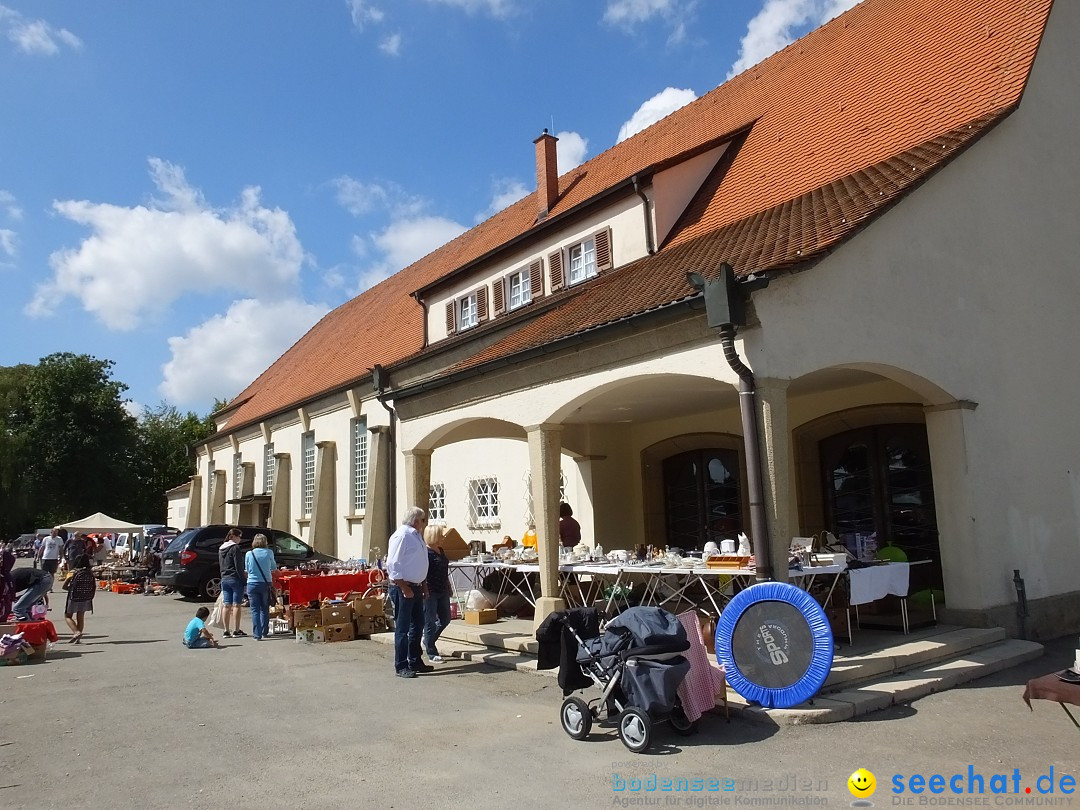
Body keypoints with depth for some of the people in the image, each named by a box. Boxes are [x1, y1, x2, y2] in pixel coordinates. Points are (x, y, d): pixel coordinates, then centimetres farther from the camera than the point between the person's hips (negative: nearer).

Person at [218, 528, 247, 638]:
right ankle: (236, 630, 1)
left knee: (226, 605, 8)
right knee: (237, 605, -1)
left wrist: (223, 576, 20)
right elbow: (239, 566, -15)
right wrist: (243, 579, -11)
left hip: (224, 579, 8)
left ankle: (227, 631, 9)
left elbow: (220, 565, 20)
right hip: (235, 579, -7)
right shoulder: (235, 548, -11)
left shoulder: (221, 549, 15)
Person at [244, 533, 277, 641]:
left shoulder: (249, 554, -2)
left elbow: (247, 570, 10)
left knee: (255, 610, 2)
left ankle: (257, 634, -3)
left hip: (252, 584, 0)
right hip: (266, 583, 0)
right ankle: (264, 631, 22)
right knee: (265, 609, 15)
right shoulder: (269, 553, -3)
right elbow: (274, 568, 10)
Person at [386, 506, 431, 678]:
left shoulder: (416, 535, 13)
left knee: (417, 625, 16)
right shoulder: (401, 536, -16)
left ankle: (415, 662, 27)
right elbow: (393, 565, -20)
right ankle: (401, 667, 7)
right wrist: (405, 588, -20)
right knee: (403, 628, -2)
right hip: (402, 588, -10)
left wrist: (424, 585, 17)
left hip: (416, 587, 10)